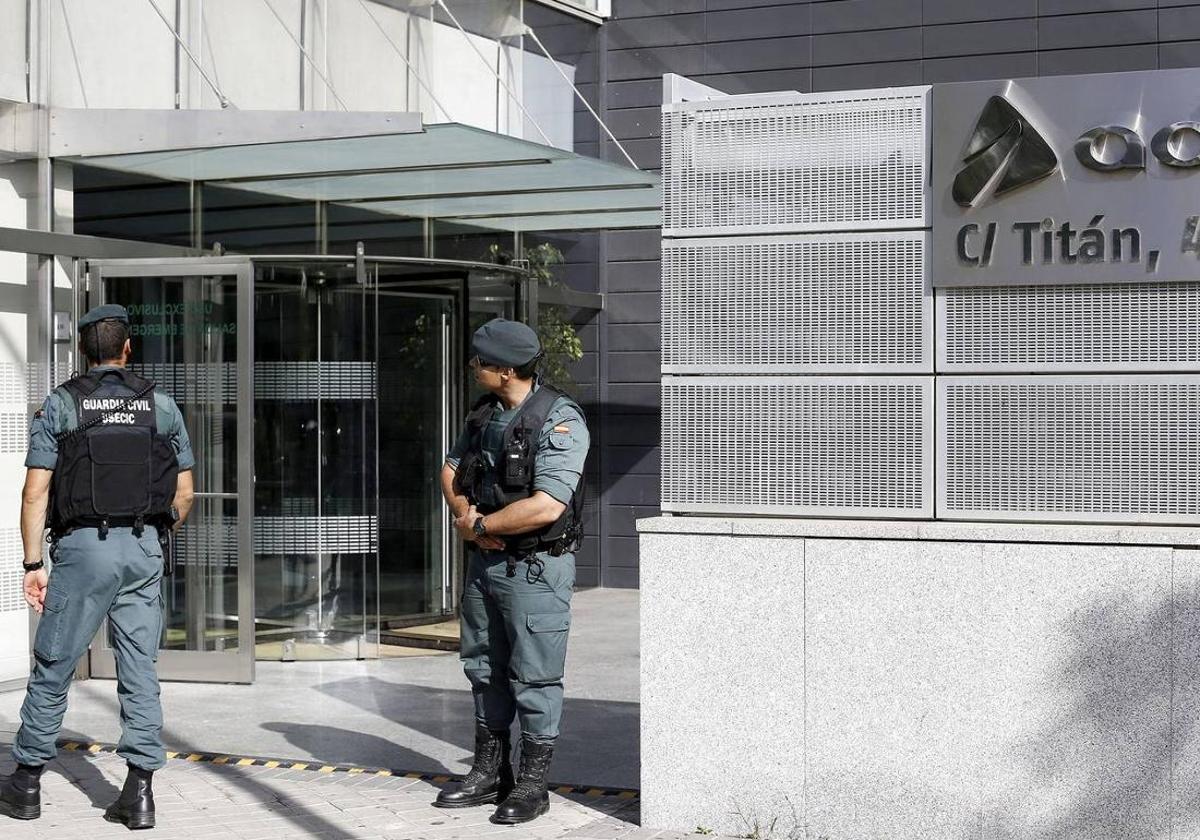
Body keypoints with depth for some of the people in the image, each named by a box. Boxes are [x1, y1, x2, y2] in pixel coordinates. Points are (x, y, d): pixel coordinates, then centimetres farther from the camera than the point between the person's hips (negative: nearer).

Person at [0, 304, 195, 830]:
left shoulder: (60, 405, 1)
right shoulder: (161, 405, 8)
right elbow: (184, 493, 8)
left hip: (83, 547, -2)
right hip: (144, 549, 2)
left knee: (53, 667, 8)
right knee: (140, 669, 5)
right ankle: (139, 791, 3)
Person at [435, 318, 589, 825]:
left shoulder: (560, 420, -18)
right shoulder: (485, 414, 8)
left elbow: (546, 507, -26)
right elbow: (452, 470, 19)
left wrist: (479, 526, -14)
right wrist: (468, 517, -3)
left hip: (536, 568, -8)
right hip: (485, 561, 8)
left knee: (534, 679, 0)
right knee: (485, 670, 16)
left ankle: (532, 786, 12)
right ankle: (489, 775, 29)